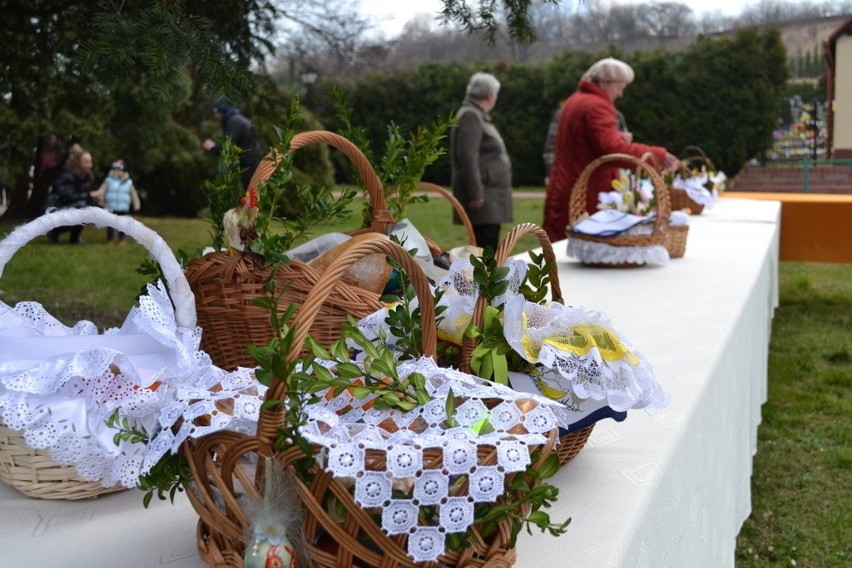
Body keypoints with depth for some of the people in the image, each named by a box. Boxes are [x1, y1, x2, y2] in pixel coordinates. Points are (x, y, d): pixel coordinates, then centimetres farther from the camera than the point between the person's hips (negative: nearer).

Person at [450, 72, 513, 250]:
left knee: (489, 248, 11)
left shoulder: (479, 116, 21)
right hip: (482, 201, -11)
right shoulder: (470, 117, -12)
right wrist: (475, 194, -24)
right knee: (486, 248, -14)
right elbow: (467, 157, -21)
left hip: (490, 199, 11)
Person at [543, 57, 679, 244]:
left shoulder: (575, 101, 18)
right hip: (586, 200, -10)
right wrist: (659, 155, -25)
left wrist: (618, 138, 13)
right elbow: (613, 150, -27)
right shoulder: (596, 106, -15)